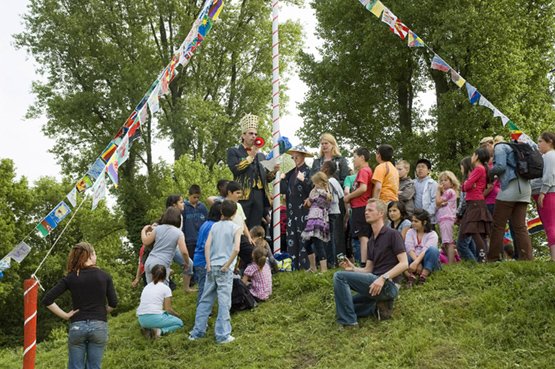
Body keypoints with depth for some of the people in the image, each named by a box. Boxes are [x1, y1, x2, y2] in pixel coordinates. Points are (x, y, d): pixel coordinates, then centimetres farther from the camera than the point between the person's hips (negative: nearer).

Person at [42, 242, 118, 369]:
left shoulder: (70, 278, 1)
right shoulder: (104, 276, 0)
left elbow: (47, 300, -6)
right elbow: (113, 303, -2)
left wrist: (65, 315, 1)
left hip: (77, 326, 0)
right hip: (99, 326, 0)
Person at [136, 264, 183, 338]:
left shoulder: (146, 287, 18)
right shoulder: (166, 288, 2)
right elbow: (168, 309, -1)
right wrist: (177, 315, 21)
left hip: (142, 320, 6)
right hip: (155, 318, -6)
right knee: (179, 323, 16)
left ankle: (148, 329, 2)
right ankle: (160, 331, -11)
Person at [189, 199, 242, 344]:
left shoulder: (215, 226, 10)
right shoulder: (236, 228, -2)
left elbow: (207, 246, 1)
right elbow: (236, 249, -15)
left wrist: (208, 264, 0)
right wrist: (227, 265, -8)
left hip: (212, 267, 4)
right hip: (225, 269, -4)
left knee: (205, 300, 11)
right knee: (224, 302, -2)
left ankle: (197, 332, 16)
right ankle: (222, 335, -2)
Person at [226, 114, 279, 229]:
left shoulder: (261, 155, 24)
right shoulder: (233, 151, 7)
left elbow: (266, 178, 21)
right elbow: (235, 169, -10)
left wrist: (273, 171, 1)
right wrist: (250, 156, -7)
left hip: (260, 195, 5)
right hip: (243, 194, -5)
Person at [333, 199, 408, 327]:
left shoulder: (392, 234, -7)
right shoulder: (371, 241, 19)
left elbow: (404, 263, -15)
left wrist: (383, 278, -26)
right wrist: (353, 269, -3)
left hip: (387, 285, -10)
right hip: (374, 284, 10)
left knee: (339, 277, -19)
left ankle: (348, 322, -19)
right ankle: (378, 306, 7)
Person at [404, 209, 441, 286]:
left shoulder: (432, 234, 0)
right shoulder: (410, 232, 10)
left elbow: (426, 250, -18)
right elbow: (409, 248, -8)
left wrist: (416, 263, -35)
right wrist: (418, 264, -26)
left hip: (428, 264, -2)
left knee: (433, 250, -32)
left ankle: (423, 277, -37)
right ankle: (411, 277, -46)